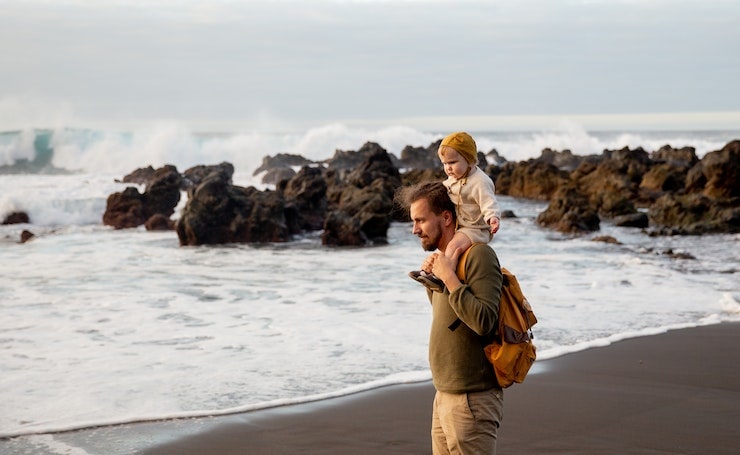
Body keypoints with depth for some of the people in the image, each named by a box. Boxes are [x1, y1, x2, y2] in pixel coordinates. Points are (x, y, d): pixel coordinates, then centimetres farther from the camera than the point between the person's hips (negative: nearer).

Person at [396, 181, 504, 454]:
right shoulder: (443, 257, 12)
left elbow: (483, 321, -26)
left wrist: (447, 276, -20)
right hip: (444, 396, 9)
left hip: (471, 399, -9)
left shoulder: (478, 255, -15)